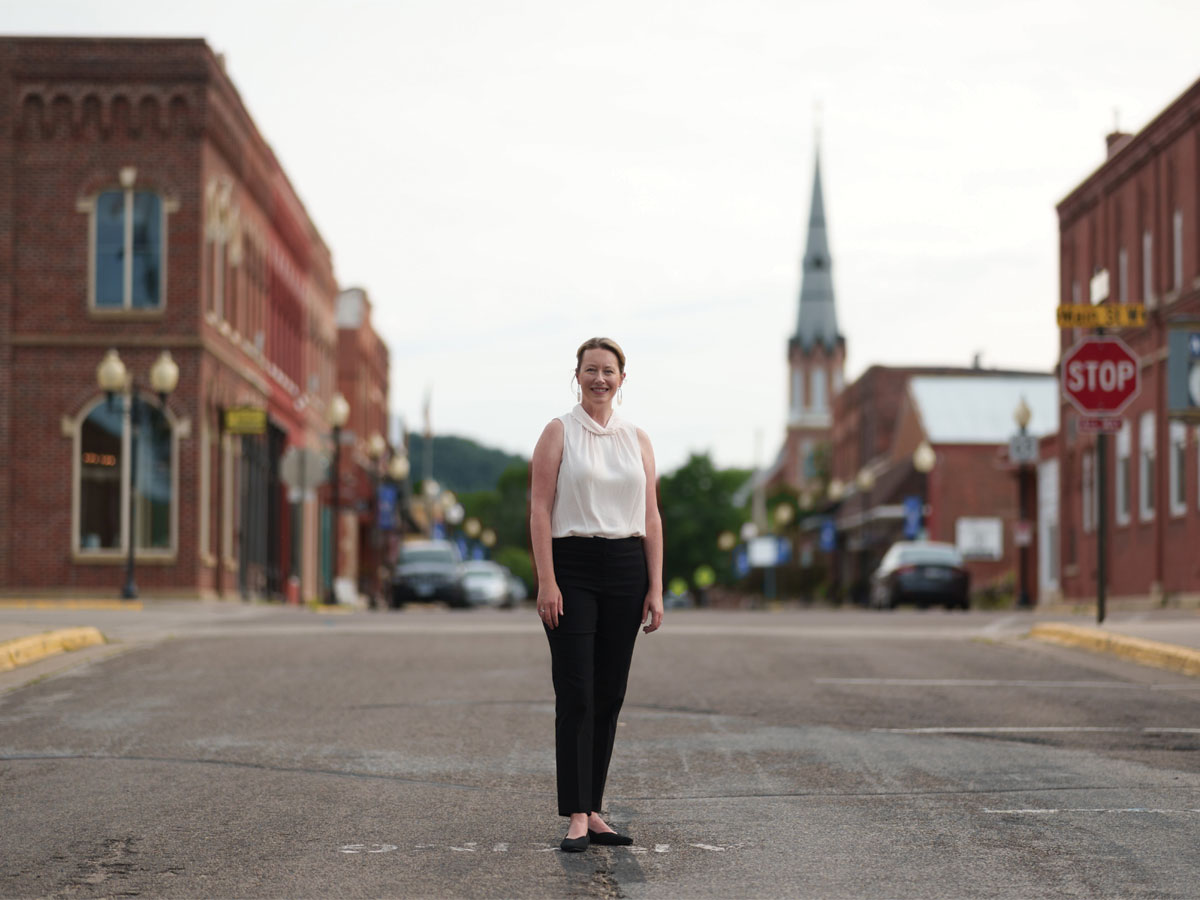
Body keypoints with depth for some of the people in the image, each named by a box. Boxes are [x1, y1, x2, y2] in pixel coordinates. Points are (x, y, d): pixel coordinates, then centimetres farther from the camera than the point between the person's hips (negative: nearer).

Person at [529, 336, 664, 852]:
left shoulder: (637, 440, 11)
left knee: (609, 695, 6)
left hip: (625, 571, 4)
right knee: (576, 695, -7)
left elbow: (651, 518, 9)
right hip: (573, 567, -4)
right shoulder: (559, 433, 0)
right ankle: (576, 817, -7)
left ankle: (592, 811, 13)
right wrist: (546, 582, -14)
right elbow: (540, 509, -6)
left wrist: (655, 588, 2)